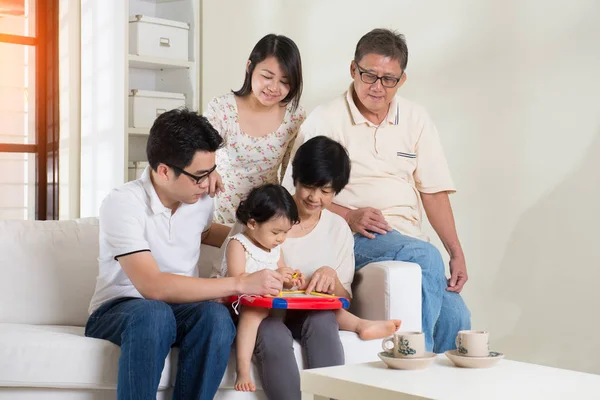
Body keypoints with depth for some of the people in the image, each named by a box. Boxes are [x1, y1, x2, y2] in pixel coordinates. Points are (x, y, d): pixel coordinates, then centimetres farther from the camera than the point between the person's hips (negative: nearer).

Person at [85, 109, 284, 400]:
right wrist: (241, 283, -30)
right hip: (117, 310, -4)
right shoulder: (122, 204, -19)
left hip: (176, 307, 5)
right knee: (153, 314, -39)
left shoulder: (200, 200, 1)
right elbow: (153, 287, -30)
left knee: (216, 316, -31)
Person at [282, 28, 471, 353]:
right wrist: (348, 216, -19)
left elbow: (434, 191, 10)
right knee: (427, 256, -32)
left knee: (455, 317, -18)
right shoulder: (324, 120, 1)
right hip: (350, 238, -4)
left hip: (409, 238, 4)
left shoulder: (416, 119, 12)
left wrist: (457, 253, 0)